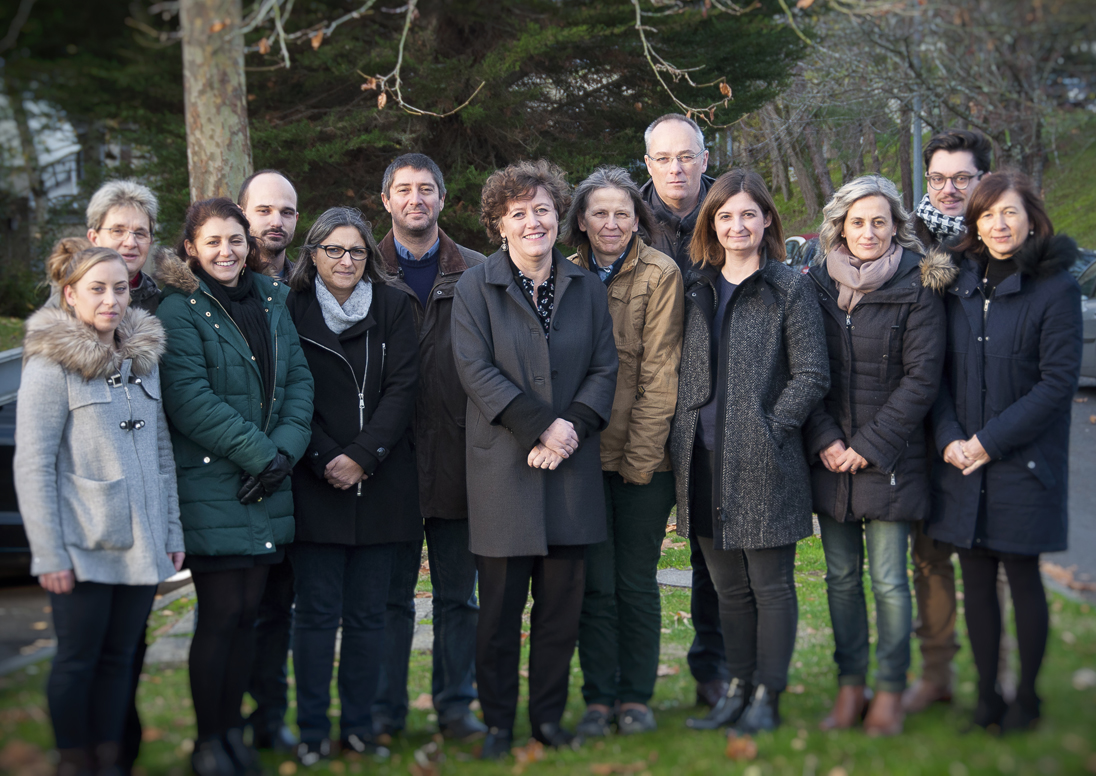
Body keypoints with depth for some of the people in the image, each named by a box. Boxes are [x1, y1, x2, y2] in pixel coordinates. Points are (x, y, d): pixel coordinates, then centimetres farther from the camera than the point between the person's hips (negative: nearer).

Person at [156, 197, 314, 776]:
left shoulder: (271, 303, 14)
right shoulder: (181, 310, -6)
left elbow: (299, 380, 8)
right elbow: (189, 398, -15)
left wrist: (285, 449, -9)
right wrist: (259, 452, -16)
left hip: (267, 488, 5)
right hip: (210, 485, -5)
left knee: (248, 611, 8)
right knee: (221, 614, -3)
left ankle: (233, 729, 21)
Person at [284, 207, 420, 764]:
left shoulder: (392, 307, 7)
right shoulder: (293, 311, 3)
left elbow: (402, 388, 0)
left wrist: (362, 457, -10)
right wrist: (326, 460, -10)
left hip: (380, 483, 2)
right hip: (315, 484, -2)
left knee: (367, 614, 6)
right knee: (318, 613, -1)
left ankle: (359, 726, 14)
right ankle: (312, 731, 8)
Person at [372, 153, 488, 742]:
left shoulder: (476, 273, 6)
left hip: (459, 453, 1)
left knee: (458, 592, 10)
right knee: (390, 592, 7)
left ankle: (456, 705, 21)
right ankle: (385, 710, 17)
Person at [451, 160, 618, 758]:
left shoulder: (585, 287, 11)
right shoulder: (476, 287, 1)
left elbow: (605, 368, 6)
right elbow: (476, 369, -8)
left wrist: (572, 427, -10)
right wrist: (541, 428, -15)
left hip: (571, 465, 3)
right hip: (503, 464, -2)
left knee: (562, 598, 6)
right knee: (500, 602, 2)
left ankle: (549, 715, 19)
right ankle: (498, 721, 15)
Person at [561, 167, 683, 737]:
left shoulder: (660, 274, -4)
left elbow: (658, 370, -7)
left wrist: (641, 454, -12)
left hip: (643, 453, -3)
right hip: (584, 452, 3)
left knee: (636, 581, 4)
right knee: (595, 582, 4)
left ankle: (636, 697, 16)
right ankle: (598, 699, 14)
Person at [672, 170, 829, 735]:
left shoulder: (789, 289, -3)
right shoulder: (695, 289, 12)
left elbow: (812, 375, -6)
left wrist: (768, 430, -12)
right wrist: (682, 438, 7)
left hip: (764, 462, -5)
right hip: (704, 460, 5)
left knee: (770, 584, 3)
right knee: (729, 586, 13)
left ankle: (766, 695, 11)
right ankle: (737, 688, 24)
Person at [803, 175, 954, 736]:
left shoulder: (916, 288, -4)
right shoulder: (817, 285, 6)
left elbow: (921, 377, -7)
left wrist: (870, 446, -11)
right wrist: (825, 441, -5)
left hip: (891, 456, -3)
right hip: (830, 455, 3)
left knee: (888, 578, -1)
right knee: (841, 576, 9)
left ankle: (890, 690, 11)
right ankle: (850, 685, 18)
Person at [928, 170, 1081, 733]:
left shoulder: (1055, 287, -6)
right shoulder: (961, 283, 7)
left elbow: (1059, 381, -11)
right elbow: (939, 370, 8)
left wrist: (991, 441, -14)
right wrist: (949, 437, -7)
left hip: (1024, 460, -4)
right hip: (961, 459, 4)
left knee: (1022, 575, 4)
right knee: (976, 577, 9)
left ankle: (1026, 696, 19)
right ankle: (986, 693, 20)